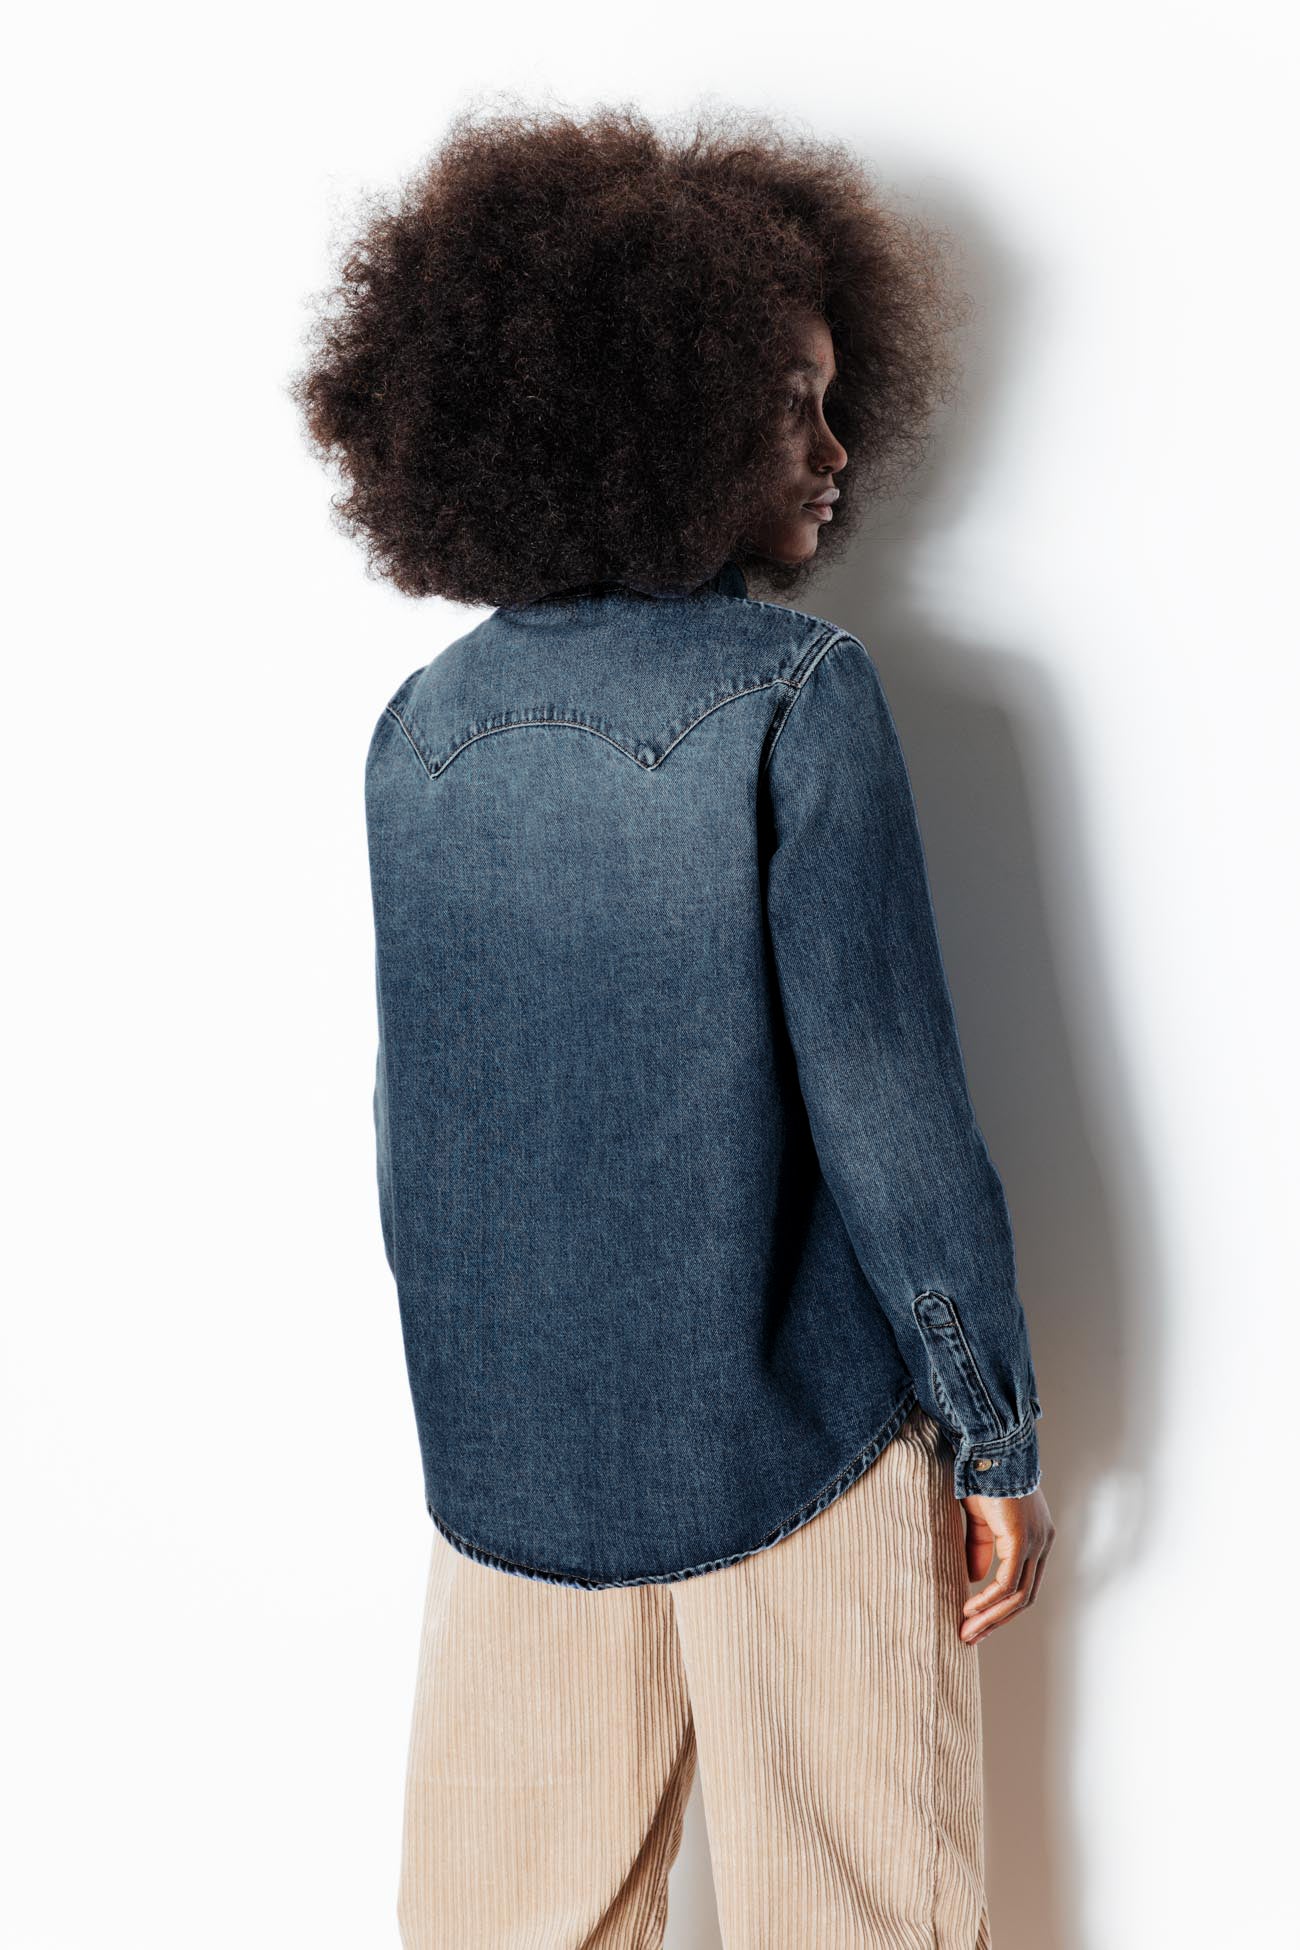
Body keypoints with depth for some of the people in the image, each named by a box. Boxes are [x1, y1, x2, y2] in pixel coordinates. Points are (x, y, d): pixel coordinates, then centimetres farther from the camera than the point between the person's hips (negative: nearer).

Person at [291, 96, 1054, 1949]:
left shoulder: (423, 723, -1)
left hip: (501, 1450, 5)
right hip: (793, 1440, -4)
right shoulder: (794, 692, -15)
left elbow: (413, 1116, 6)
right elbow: (886, 1103, -16)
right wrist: (999, 1434, -4)